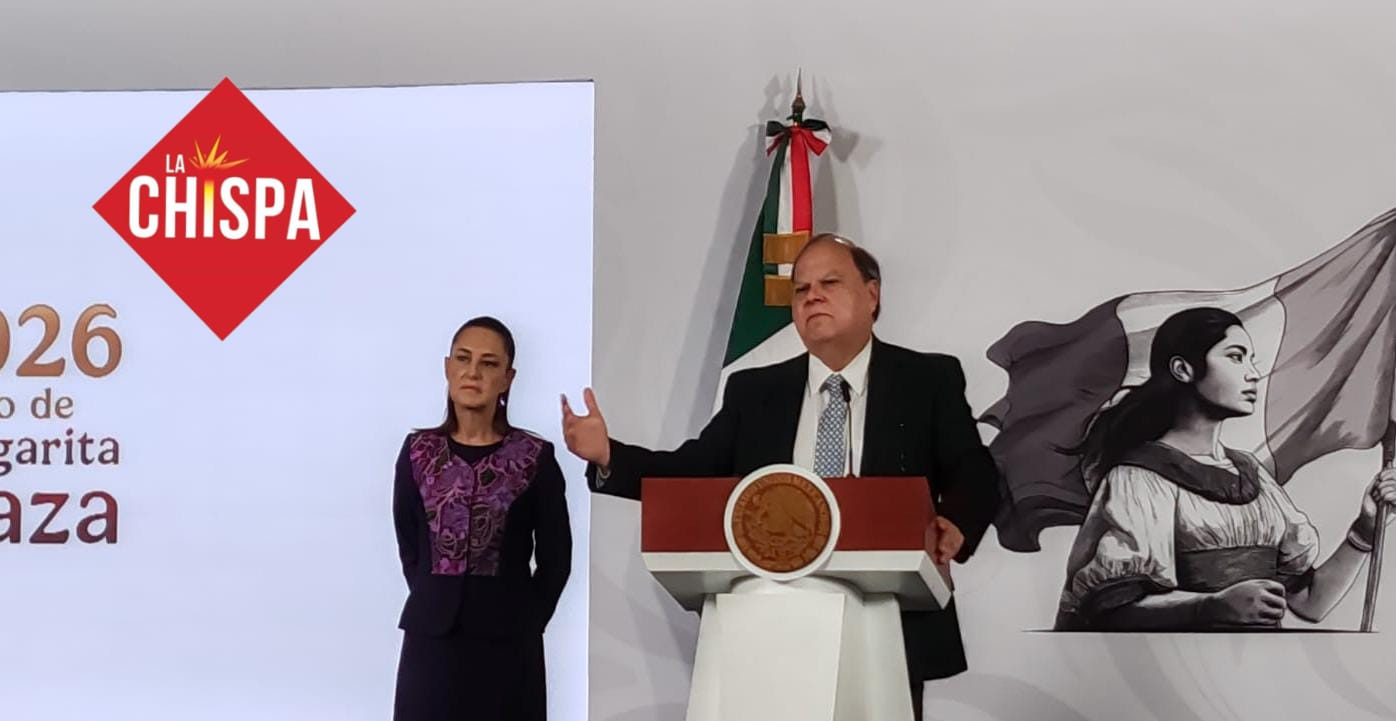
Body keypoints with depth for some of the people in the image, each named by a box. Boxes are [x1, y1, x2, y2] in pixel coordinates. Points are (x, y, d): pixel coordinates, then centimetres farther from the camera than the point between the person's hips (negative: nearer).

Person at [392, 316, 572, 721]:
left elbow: (555, 557, 3)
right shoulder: (418, 451, 5)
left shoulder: (535, 457, -1)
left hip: (507, 642, -2)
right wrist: (436, 605, 4)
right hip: (431, 638, 2)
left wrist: (526, 620, -1)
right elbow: (409, 546, 12)